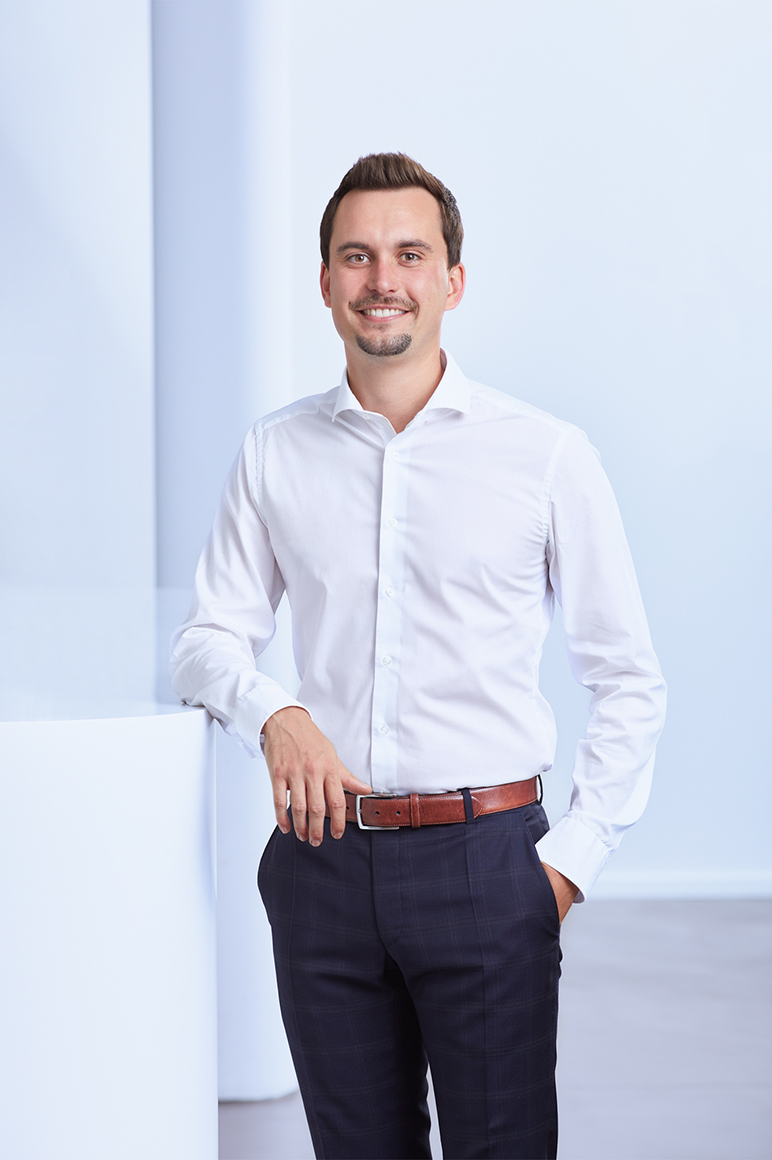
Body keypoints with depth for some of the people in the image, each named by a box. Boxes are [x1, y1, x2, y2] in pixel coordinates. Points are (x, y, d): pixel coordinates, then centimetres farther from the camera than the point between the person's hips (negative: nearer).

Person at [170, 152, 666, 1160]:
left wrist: (572, 859, -4)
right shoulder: (274, 455, 8)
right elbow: (208, 640, 11)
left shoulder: (546, 454, 0)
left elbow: (629, 681, 3)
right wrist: (274, 713, -11)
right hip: (323, 859, 3)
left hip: (483, 860, -2)